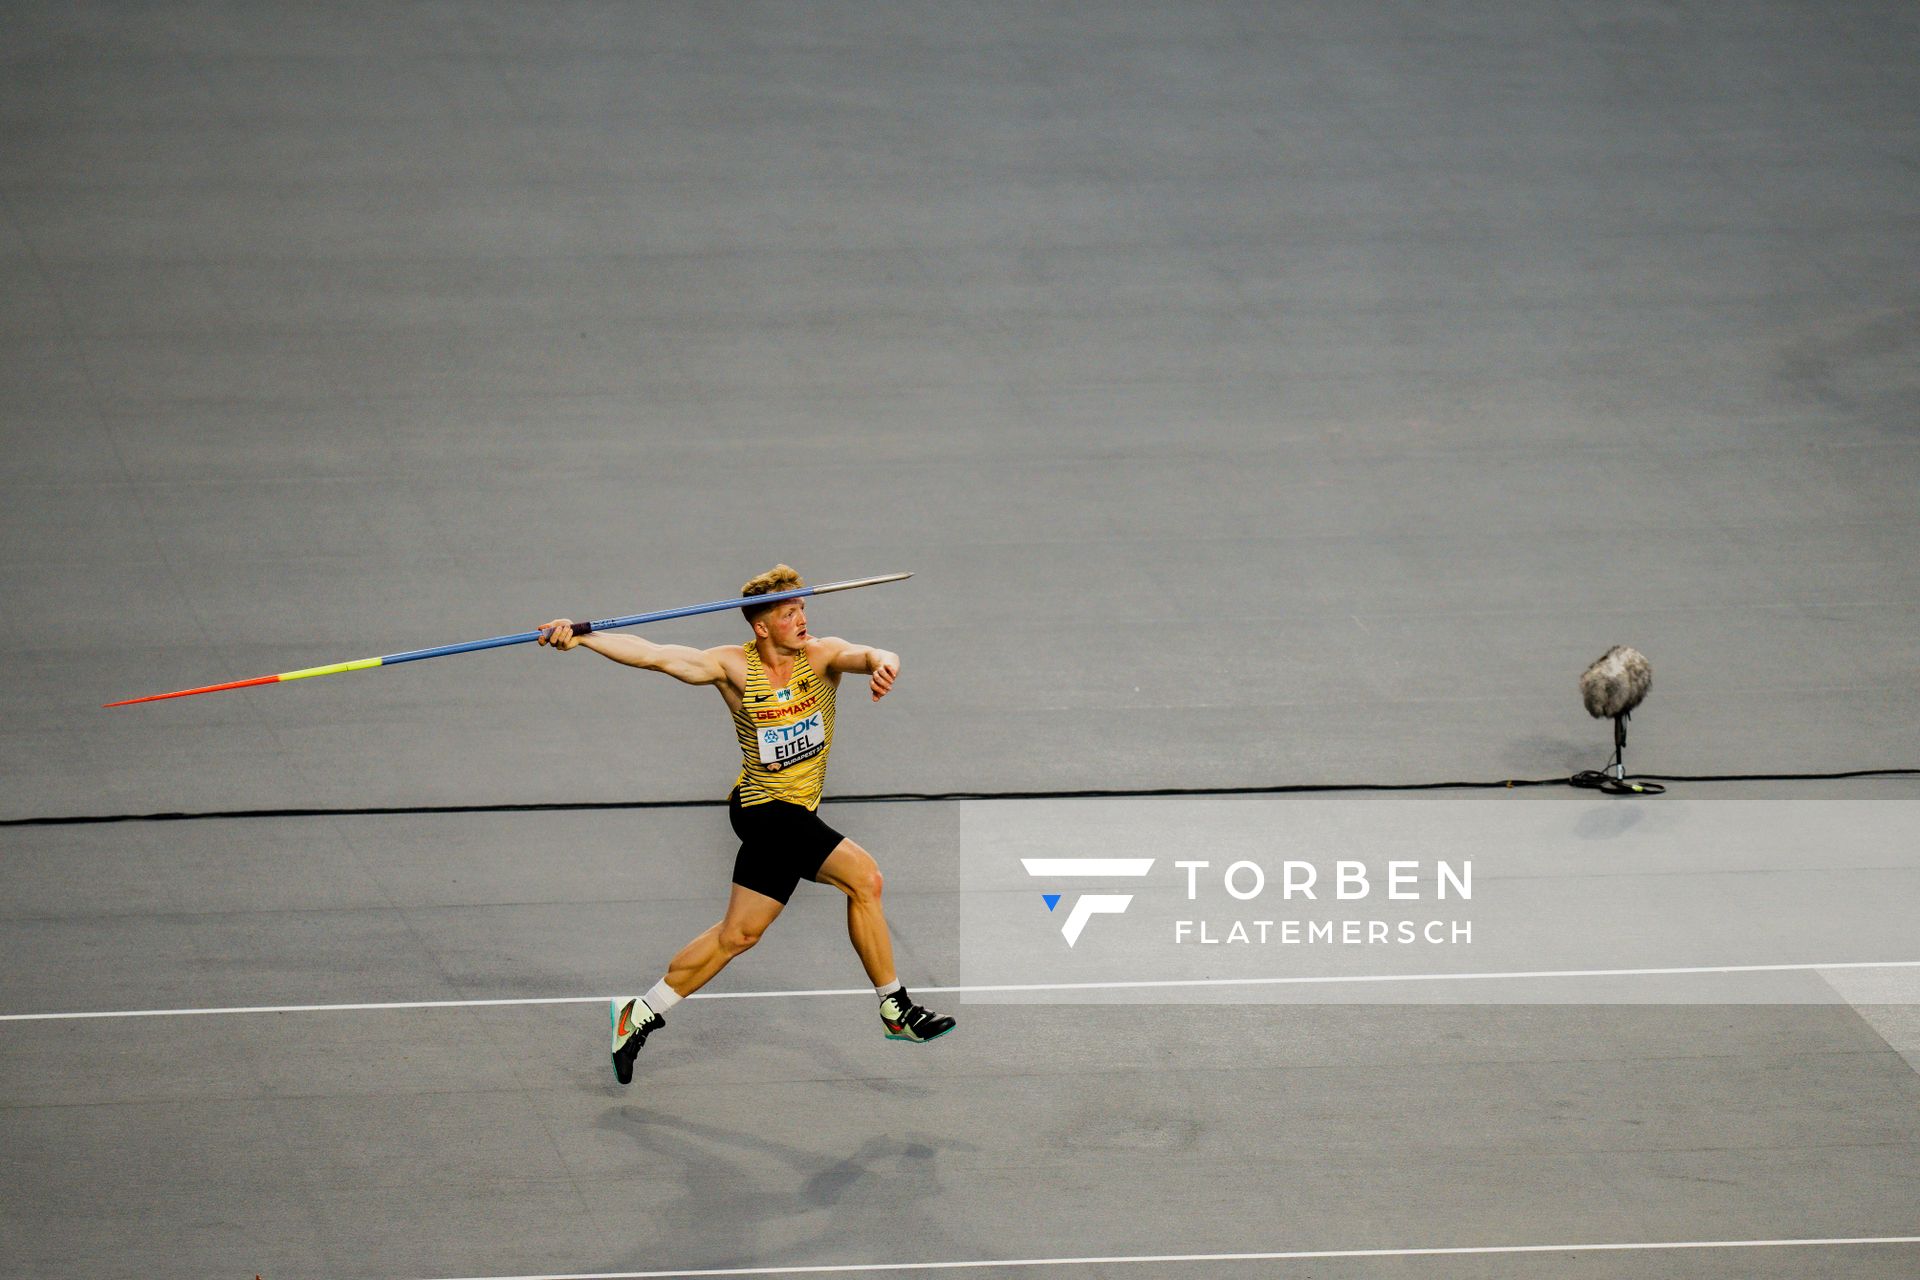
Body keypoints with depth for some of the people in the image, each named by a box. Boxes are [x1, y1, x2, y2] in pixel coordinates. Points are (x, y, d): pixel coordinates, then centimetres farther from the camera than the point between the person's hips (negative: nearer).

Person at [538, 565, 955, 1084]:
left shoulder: (820, 655, -3)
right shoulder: (735, 667, -9)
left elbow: (860, 655, -23)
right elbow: (656, 656, -13)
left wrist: (882, 663, -48)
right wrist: (581, 636, -23)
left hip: (794, 816, 5)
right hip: (767, 807, -5)